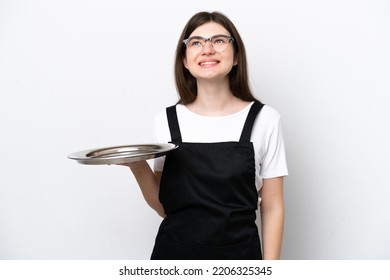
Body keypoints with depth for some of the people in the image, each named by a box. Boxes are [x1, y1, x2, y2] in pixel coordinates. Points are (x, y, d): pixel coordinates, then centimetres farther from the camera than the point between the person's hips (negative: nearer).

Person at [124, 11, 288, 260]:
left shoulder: (264, 119, -9)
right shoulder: (167, 121, -4)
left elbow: (272, 207, -4)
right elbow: (164, 207, 0)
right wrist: (138, 166, -16)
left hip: (239, 255, -1)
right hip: (173, 253, 1)